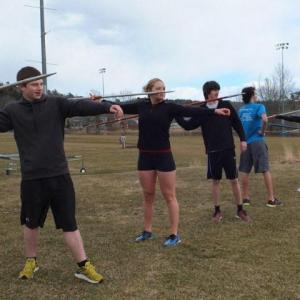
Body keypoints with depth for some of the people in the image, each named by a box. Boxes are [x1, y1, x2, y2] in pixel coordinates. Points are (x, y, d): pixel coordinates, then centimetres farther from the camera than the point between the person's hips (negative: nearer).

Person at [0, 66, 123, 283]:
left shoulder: (56, 104, -1)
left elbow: (80, 106, -15)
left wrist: (107, 107, -31)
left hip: (59, 176, -1)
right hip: (32, 178, 1)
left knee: (69, 223, 4)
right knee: (31, 223, 17)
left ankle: (84, 266, 12)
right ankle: (31, 261, 38)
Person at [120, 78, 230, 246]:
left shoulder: (169, 107, -5)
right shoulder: (141, 106, 5)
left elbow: (191, 111, -14)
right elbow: (121, 107, 14)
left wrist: (214, 111, -24)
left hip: (164, 156, -3)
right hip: (145, 157, 4)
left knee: (170, 196, 2)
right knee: (148, 196, 13)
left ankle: (175, 235, 10)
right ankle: (147, 231, 27)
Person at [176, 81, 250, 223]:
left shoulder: (226, 105, 0)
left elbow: (237, 123, 6)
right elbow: (189, 126, -2)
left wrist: (243, 139, 3)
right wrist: (177, 116, -14)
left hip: (228, 149, -1)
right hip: (212, 151, 1)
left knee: (234, 180, 3)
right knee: (215, 181, 8)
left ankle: (240, 209, 17)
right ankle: (217, 210, 19)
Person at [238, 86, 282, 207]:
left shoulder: (241, 110, 11)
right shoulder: (259, 107, -6)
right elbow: (264, 120, -24)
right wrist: (262, 132, -11)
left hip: (245, 142, 5)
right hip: (257, 141, -5)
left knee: (244, 171, 9)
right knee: (265, 170, 0)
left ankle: (245, 197, 13)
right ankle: (271, 199, 2)